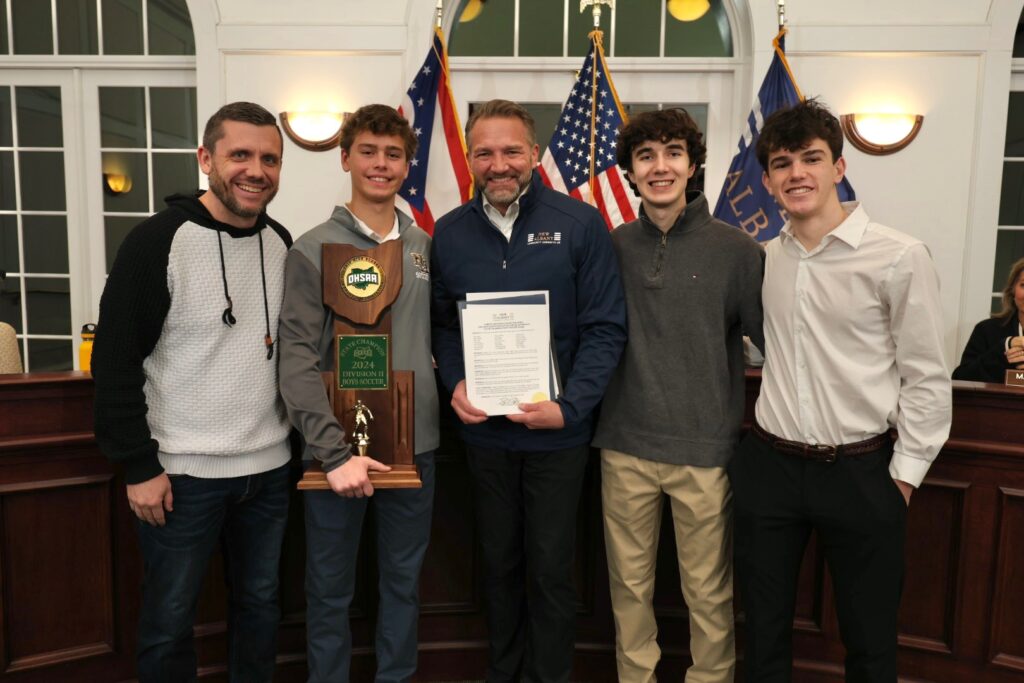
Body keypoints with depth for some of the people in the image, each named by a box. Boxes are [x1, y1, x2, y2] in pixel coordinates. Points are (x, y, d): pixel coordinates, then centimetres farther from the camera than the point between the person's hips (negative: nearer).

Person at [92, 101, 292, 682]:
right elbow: (116, 361, -11)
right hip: (183, 472, -5)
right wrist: (139, 466, -12)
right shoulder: (158, 241, -12)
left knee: (261, 602, 18)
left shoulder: (283, 245, 4)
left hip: (270, 469, 5)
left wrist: (301, 439, 10)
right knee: (170, 619, 10)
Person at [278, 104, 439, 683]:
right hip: (339, 447, -3)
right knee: (331, 588, 12)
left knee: (404, 581, 17)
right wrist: (334, 450, -19)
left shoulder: (428, 248, 7)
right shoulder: (313, 251, -5)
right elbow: (298, 362, -12)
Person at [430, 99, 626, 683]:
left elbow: (605, 328, -10)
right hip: (484, 429, 3)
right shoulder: (450, 233, 3)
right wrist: (456, 383, -10)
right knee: (499, 561, 19)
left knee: (551, 567, 10)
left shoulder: (580, 224, -8)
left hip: (557, 433, -3)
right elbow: (443, 325, 8)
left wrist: (568, 407, -18)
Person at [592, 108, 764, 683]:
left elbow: (773, 338, -2)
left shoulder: (736, 250, -5)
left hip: (705, 450, -2)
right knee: (630, 584, 17)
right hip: (625, 446, 3)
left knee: (710, 593, 11)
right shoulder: (613, 247, 2)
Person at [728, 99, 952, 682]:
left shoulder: (900, 258, -12)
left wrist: (904, 477, -6)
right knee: (765, 633, 17)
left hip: (861, 473, -3)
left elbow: (928, 380, -8)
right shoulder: (765, 257, 2)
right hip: (769, 466, 4)